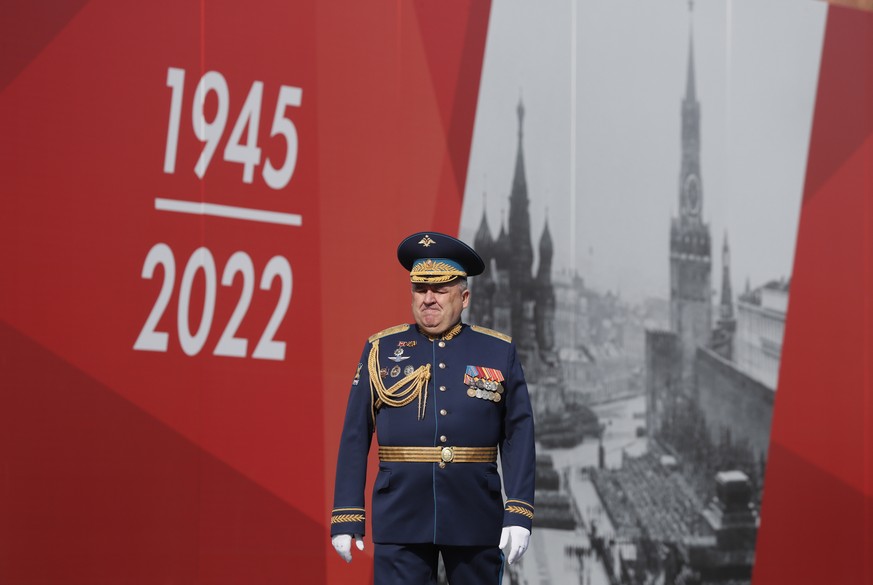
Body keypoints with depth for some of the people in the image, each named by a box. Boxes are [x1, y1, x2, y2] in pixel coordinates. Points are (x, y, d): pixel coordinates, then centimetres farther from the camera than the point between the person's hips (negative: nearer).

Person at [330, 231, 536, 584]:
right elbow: (355, 438, 3)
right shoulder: (381, 350, 5)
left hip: (476, 518, 1)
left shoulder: (498, 352, 5)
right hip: (401, 520, -1)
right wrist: (346, 517, -2)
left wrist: (519, 514, -8)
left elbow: (518, 436, 1)